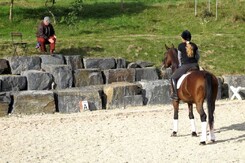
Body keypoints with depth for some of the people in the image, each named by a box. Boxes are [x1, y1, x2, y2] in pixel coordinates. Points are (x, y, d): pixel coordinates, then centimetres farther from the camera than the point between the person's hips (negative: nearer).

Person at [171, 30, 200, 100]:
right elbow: (198, 56, 16)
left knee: (173, 77, 14)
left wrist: (181, 65, 24)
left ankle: (175, 94, 8)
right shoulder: (194, 45, 8)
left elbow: (179, 57, 9)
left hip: (185, 66, -4)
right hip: (195, 66, 4)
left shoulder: (180, 46, -1)